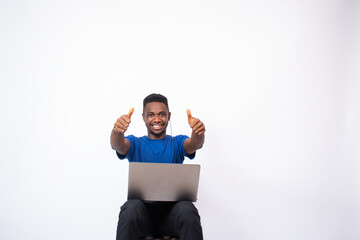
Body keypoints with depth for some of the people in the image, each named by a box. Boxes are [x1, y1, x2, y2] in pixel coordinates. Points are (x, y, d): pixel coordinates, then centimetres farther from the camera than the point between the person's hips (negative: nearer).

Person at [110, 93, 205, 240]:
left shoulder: (177, 143, 16)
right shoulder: (135, 144, 15)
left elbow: (194, 145, -7)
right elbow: (118, 145, -7)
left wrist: (198, 133, -33)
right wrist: (117, 131, -34)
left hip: (172, 207, 0)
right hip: (142, 206, 0)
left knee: (188, 211, -33)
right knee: (131, 209, -35)